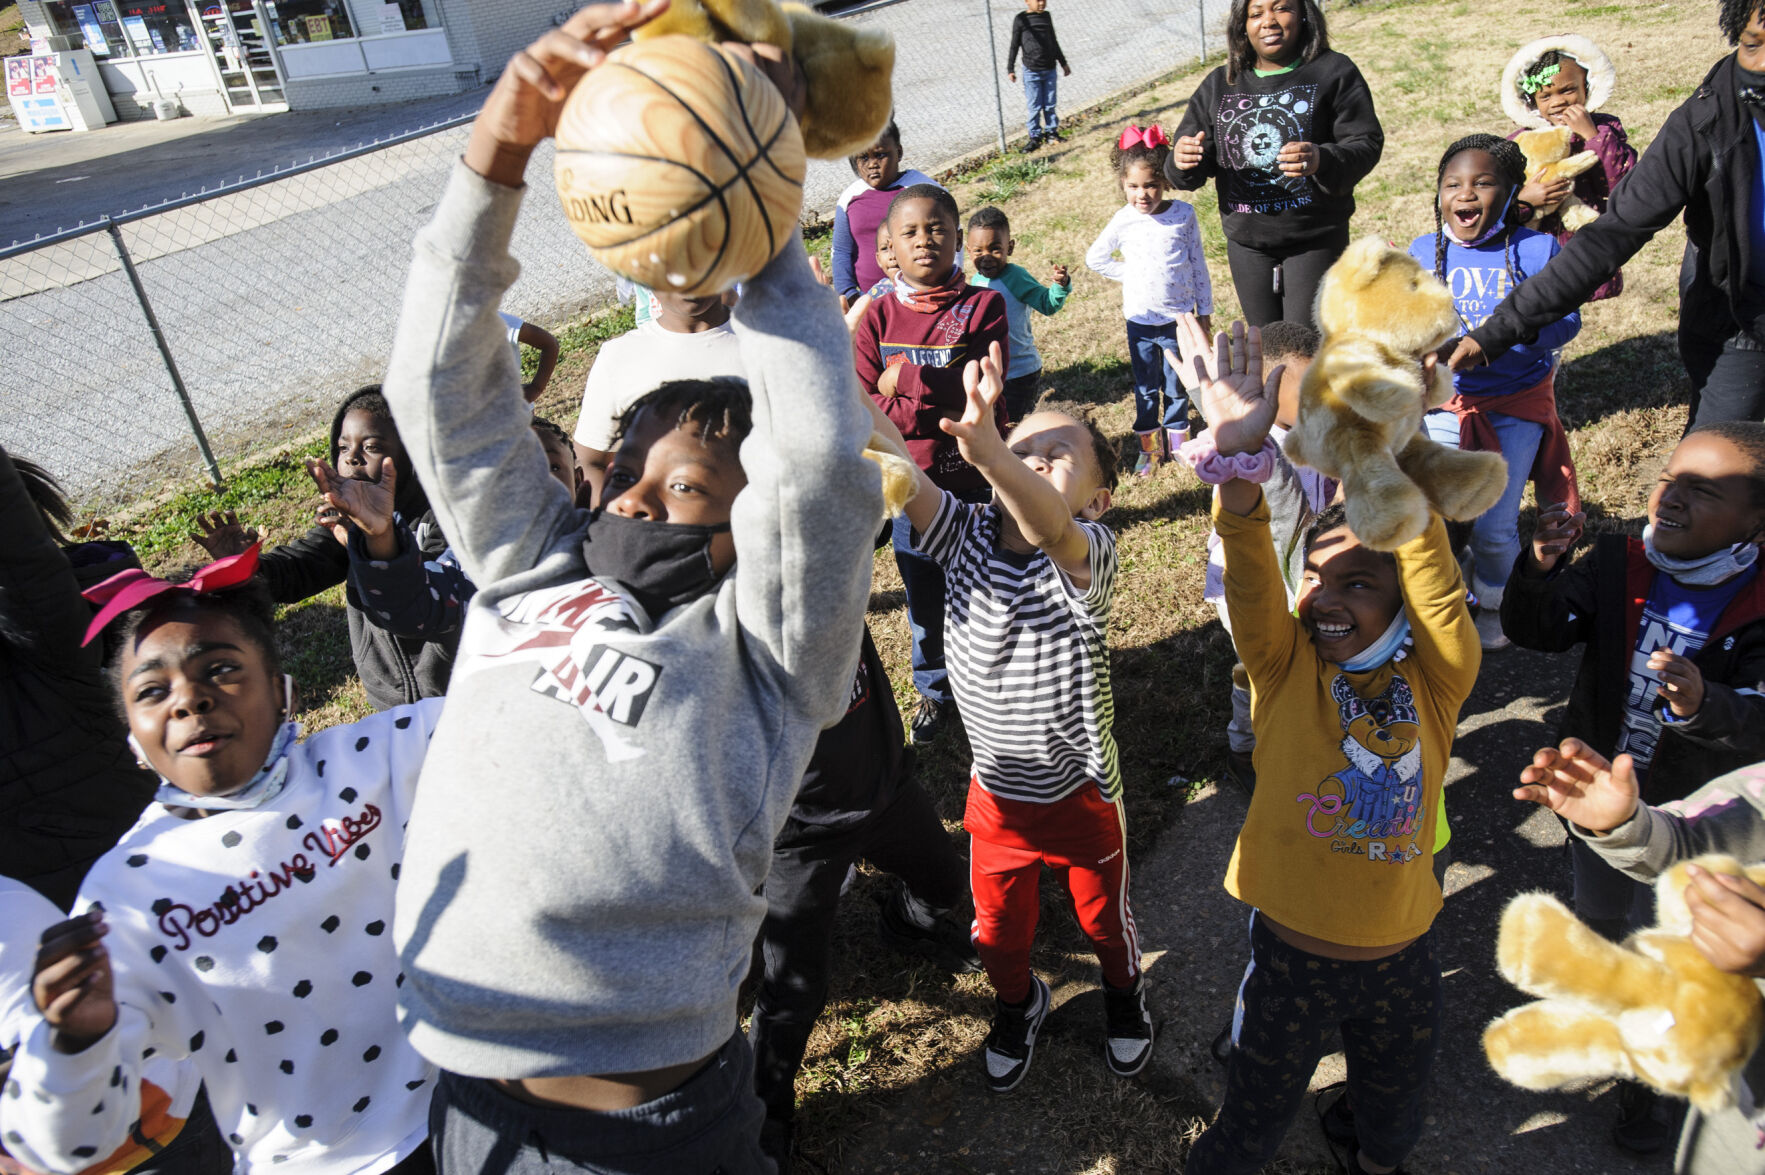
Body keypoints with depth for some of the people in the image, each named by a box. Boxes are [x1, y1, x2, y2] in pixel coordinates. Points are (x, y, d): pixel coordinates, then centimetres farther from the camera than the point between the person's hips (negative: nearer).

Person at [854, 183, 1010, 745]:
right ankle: (934, 690, 39)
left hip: (977, 482, -2)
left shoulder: (984, 307, -7)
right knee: (924, 599, 17)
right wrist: (937, 408, -21)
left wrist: (902, 383, -16)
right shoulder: (877, 317, -2)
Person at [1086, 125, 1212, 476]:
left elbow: (1198, 264, 2)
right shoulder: (1123, 220, -7)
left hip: (1178, 318, 0)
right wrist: (1129, 274, 1)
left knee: (1176, 385, 10)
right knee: (1145, 388, 11)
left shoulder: (1183, 214, -7)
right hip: (1140, 319, 1)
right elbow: (1095, 257, 8)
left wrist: (1204, 310, 5)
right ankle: (1150, 446, 25)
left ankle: (1177, 439, 29)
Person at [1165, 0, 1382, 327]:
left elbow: (1367, 143, -10)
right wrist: (1181, 162, -21)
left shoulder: (1334, 72, -3)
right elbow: (1195, 167, 5)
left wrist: (1322, 160, -33)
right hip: (1245, 241, 4)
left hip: (1315, 239, -4)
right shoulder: (1219, 85, 8)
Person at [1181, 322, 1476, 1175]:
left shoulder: (1435, 680, -10)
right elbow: (1249, 570, -28)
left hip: (1400, 959, 2)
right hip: (1289, 953, -2)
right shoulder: (1286, 671, -12)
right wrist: (1236, 453, -44)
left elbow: (1432, 576, -27)